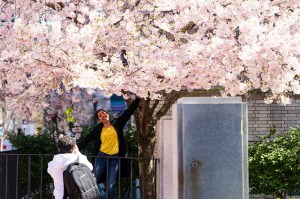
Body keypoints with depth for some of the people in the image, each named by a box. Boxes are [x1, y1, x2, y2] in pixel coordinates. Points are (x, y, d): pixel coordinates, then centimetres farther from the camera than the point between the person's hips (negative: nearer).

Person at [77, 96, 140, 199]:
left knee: (110, 186, -1)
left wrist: (138, 98, 4)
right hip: (101, 157, 0)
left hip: (115, 158, 0)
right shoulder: (98, 129, 7)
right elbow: (86, 140, 11)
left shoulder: (117, 123, 6)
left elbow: (129, 111, 6)